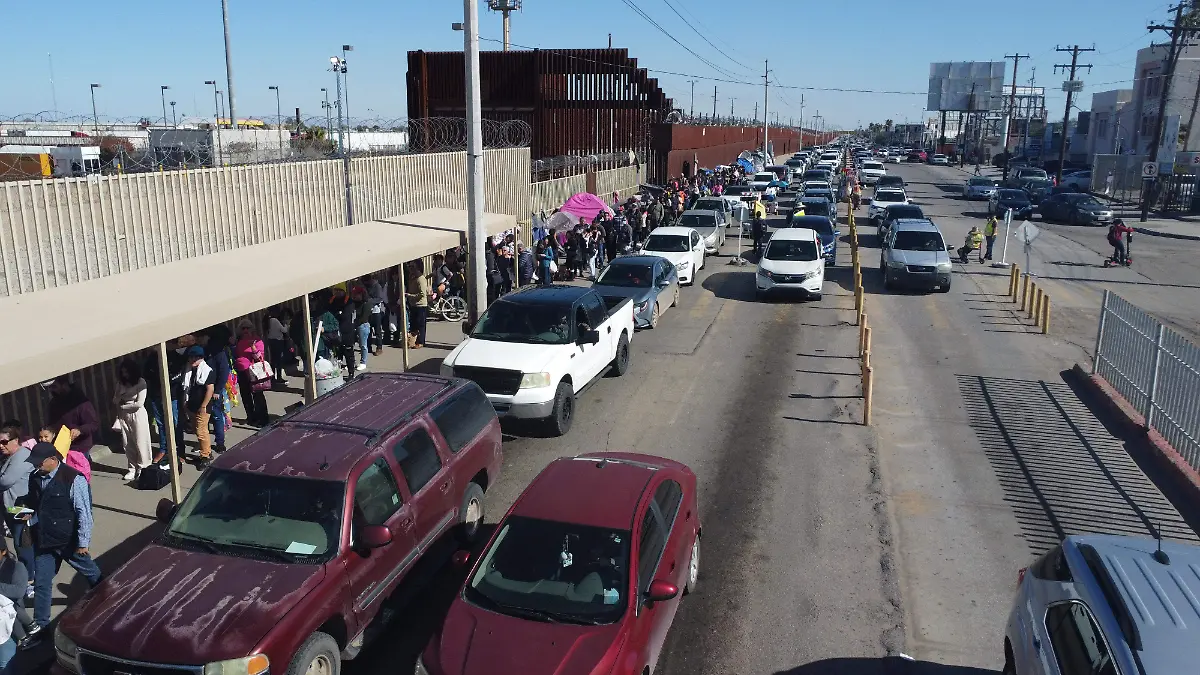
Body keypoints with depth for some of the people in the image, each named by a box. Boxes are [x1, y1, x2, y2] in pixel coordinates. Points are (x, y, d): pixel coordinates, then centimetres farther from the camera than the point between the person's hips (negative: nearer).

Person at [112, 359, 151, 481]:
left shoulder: (141, 382, -10)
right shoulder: (120, 383, 6)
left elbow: (139, 403, -14)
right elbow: (115, 401, 8)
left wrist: (122, 406, -5)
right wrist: (119, 397, -13)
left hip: (138, 415, -5)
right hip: (124, 416, 5)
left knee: (140, 443, 0)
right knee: (127, 444, 8)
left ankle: (143, 469, 11)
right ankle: (133, 468, 19)